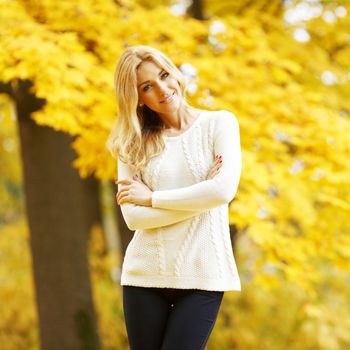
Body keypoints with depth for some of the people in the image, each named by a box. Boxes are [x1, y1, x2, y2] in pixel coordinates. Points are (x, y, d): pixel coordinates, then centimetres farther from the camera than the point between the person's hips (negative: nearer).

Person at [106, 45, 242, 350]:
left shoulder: (219, 123, 1)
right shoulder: (134, 142, 6)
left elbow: (224, 190, -13)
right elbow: (133, 216, -5)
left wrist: (151, 198, -7)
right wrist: (198, 199, -12)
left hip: (202, 275, -2)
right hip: (146, 273, 2)